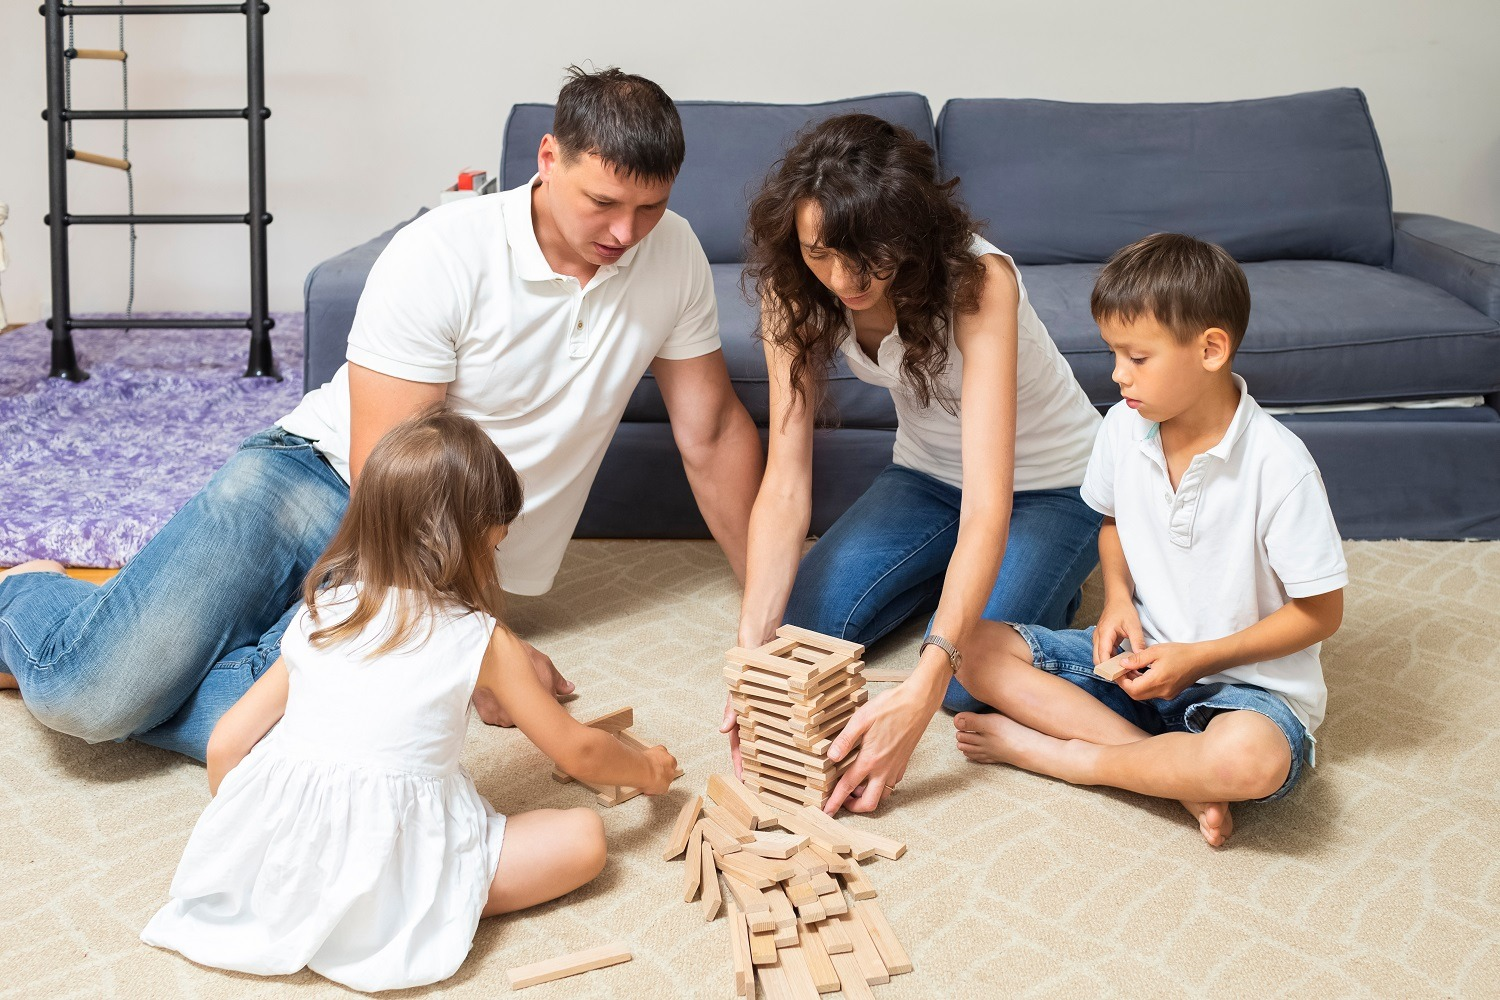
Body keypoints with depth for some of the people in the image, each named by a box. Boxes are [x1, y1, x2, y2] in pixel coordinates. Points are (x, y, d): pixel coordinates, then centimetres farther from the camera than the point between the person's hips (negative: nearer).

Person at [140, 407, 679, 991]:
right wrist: (647, 769, 30)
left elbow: (226, 744, 11)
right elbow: (577, 751, 10)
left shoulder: (319, 613, 9)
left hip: (269, 855, 4)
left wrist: (236, 836, 29)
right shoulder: (483, 641, 0)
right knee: (584, 837, 5)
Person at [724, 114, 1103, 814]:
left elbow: (988, 508, -41)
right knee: (802, 632, -11)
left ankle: (1049, 580, 10)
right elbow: (785, 485, -22)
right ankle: (943, 574, 16)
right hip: (928, 473, 5)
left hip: (1052, 485, -4)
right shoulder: (795, 291, -20)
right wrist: (753, 646, -36)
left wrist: (919, 695, -49)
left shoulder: (977, 281, -35)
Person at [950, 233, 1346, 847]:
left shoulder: (1278, 466, -21)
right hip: (1143, 657, 6)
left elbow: (1321, 612, -12)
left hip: (1246, 680, -6)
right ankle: (1178, 777, -20)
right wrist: (1117, 598, -3)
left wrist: (1198, 658, -18)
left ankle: (1043, 751, -17)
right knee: (976, 648, -11)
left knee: (1250, 760, -41)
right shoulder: (1124, 428, -4)